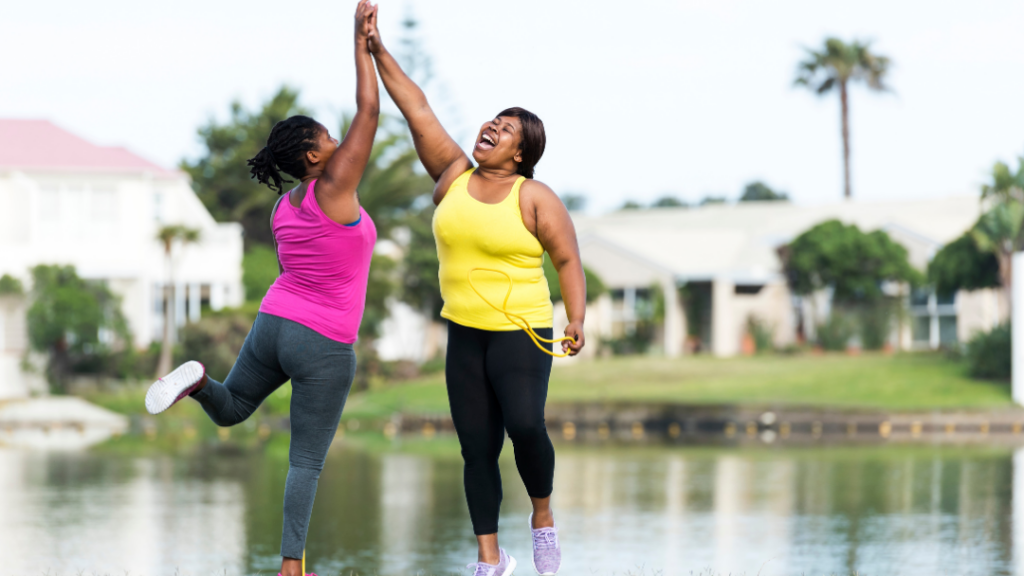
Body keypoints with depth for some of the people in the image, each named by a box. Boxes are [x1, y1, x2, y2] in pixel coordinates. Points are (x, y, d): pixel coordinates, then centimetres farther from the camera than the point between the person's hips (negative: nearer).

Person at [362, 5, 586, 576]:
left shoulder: (535, 198, -7)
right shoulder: (455, 176, 5)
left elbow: (569, 260, -6)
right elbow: (418, 110, 4)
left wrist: (578, 320, -19)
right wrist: (379, 51, 1)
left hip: (521, 333, -5)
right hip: (465, 335, 5)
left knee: (525, 425, -23)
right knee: (477, 447, 3)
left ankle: (544, 515, 2)